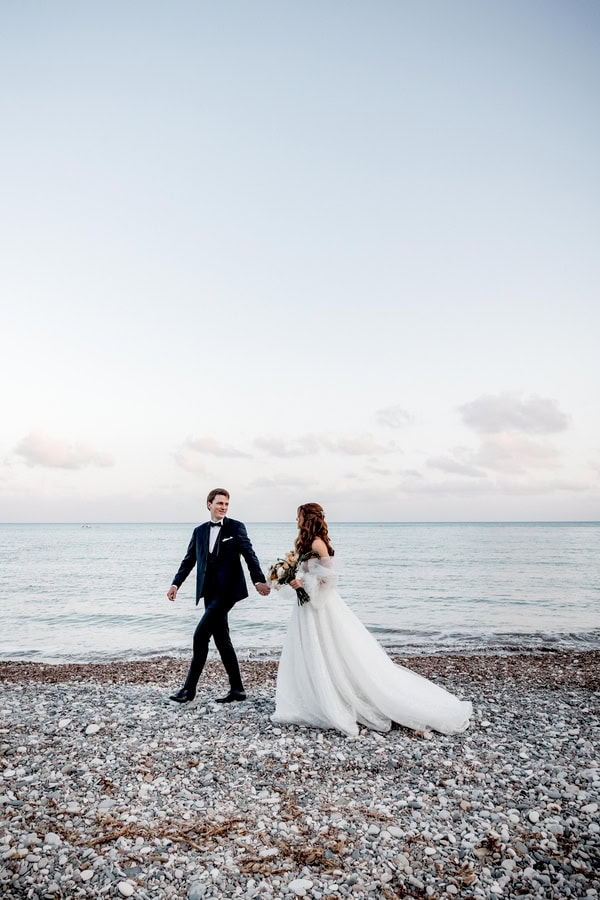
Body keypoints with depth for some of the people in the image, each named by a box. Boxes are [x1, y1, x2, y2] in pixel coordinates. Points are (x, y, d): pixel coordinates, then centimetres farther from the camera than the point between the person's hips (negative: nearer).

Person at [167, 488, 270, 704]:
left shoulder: (236, 527, -1)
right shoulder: (200, 531, 14)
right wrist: (176, 583, 6)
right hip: (210, 592, 6)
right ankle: (237, 689, 20)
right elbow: (189, 560, 16)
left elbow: (249, 554, -10)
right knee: (221, 639, 10)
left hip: (227, 590, -6)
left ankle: (189, 688, 1)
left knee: (201, 635, -10)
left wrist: (259, 580, -22)